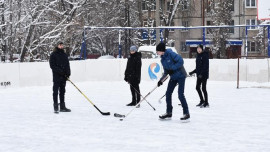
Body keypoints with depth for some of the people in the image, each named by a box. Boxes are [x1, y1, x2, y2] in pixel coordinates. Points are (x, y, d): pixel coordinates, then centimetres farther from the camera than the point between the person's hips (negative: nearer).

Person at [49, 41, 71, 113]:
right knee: (55, 91, -3)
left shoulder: (64, 55, 14)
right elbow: (52, 65, -10)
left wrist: (68, 73, 0)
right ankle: (56, 107, 0)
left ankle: (62, 107, 17)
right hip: (56, 76, -6)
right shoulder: (53, 55, -4)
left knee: (62, 91, 11)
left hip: (64, 76, 6)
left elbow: (67, 65, 15)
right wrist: (59, 71, -18)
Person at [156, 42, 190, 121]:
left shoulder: (171, 54, -18)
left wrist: (172, 68, -25)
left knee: (180, 95, -13)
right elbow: (166, 71, 12)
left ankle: (186, 114, -4)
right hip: (173, 77, 9)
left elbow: (180, 61, -22)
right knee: (168, 93, 7)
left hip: (180, 75, -9)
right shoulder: (163, 59, 7)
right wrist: (161, 79, 3)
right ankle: (169, 113, 17)